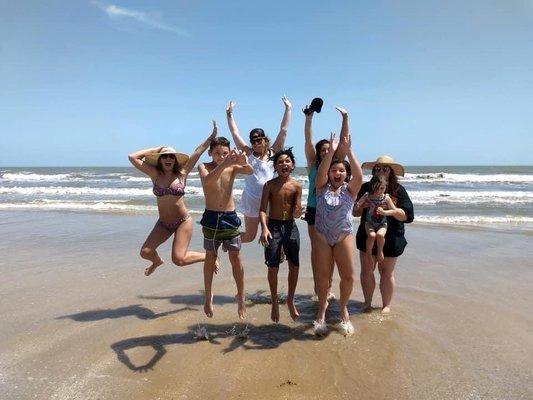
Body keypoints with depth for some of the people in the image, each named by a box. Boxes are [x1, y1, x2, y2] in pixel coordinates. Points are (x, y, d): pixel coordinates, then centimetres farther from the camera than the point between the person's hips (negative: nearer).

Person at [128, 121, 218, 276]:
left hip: (183, 222, -3)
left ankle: (208, 256, 16)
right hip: (163, 223, 4)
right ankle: (157, 261, 36)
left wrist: (212, 136, -8)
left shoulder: (181, 174, -5)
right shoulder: (155, 175, -1)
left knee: (178, 259, -11)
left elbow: (198, 152, -8)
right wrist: (156, 149, -2)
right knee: (145, 252, -1)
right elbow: (132, 157, -5)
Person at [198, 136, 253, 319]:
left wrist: (244, 161, -44)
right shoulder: (204, 167, -6)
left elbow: (249, 171, -21)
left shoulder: (233, 166, -1)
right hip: (211, 217, -1)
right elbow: (207, 180, -29)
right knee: (210, 257, 12)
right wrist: (224, 164, -45)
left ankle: (241, 296, 18)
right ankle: (208, 296, 28)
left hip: (230, 217, 1)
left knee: (236, 258, 3)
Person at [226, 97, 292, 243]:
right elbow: (235, 133, 3)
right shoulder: (249, 154, 3)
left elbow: (283, 130, 1)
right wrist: (229, 114, 4)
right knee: (249, 236, 10)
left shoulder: (273, 153, 4)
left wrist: (288, 108, 0)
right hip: (252, 200, 0)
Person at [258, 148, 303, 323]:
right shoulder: (269, 185, -4)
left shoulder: (296, 186, 1)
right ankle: (275, 302, 21)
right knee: (273, 267, 2)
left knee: (295, 266, 7)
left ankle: (290, 300, 28)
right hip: (273, 226, -2)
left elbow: (296, 212, -1)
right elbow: (262, 210, -10)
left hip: (291, 226, 2)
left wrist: (298, 212, -26)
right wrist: (264, 228, -25)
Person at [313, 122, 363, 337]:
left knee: (348, 276, -3)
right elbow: (321, 171, -18)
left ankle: (343, 307, 24)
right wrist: (331, 150, -25)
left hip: (344, 236, 0)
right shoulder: (322, 187, 1)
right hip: (322, 236, 0)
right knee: (323, 276, 6)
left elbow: (359, 175, -18)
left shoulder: (349, 190, 0)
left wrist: (349, 151, -24)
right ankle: (322, 309, 27)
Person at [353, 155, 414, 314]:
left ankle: (386, 305, 26)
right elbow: (355, 212, 5)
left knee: (387, 272, 9)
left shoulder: (398, 190, -3)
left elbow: (407, 214, -9)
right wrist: (361, 206, -16)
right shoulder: (365, 188, 2)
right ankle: (367, 303, 25)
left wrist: (390, 211, -25)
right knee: (366, 271, 8)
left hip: (390, 239, -2)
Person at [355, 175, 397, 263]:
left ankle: (380, 251, 1)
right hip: (369, 222, 0)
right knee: (372, 235, -28)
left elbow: (394, 210, -3)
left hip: (382, 223, 0)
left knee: (380, 235, -30)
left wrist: (384, 212, -20)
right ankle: (368, 253, -2)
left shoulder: (386, 198, -5)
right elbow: (357, 206, 4)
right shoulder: (367, 196, -5)